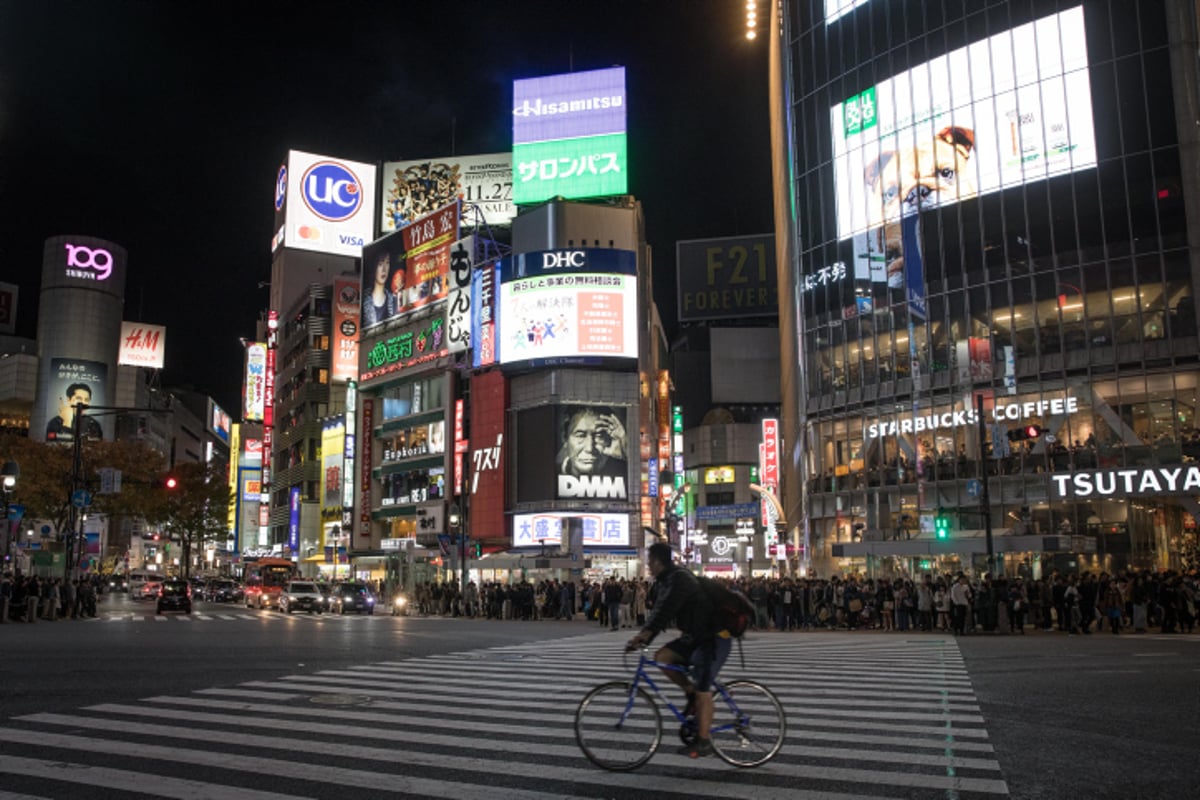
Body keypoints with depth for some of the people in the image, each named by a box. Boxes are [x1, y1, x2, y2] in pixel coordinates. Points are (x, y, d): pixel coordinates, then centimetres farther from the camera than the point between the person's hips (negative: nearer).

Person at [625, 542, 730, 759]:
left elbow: (665, 610, -32)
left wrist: (644, 634, -37)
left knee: (702, 690, -8)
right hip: (695, 636, 9)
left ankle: (703, 742, 1)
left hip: (714, 638, -9)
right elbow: (659, 611, 7)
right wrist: (643, 638, -4)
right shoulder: (664, 581, 9)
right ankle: (691, 692, 10)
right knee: (662, 656, -5)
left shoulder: (679, 579, -21)